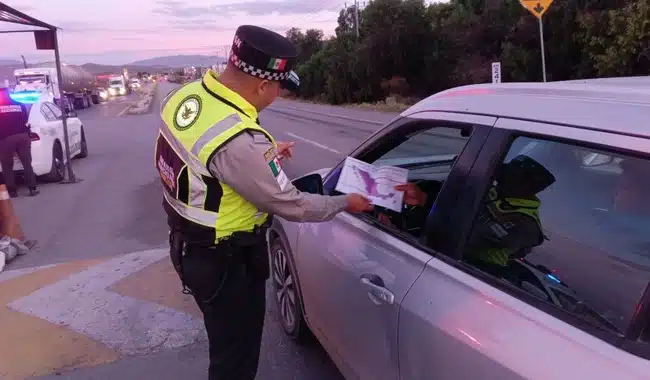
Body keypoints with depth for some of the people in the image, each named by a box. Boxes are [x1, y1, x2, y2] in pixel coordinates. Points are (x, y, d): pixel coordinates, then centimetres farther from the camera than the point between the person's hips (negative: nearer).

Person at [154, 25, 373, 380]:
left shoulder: (185, 95, -6)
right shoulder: (240, 141, -34)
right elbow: (290, 205, -22)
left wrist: (266, 154, 12)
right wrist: (345, 203, -6)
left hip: (187, 243, 9)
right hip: (222, 260, -9)